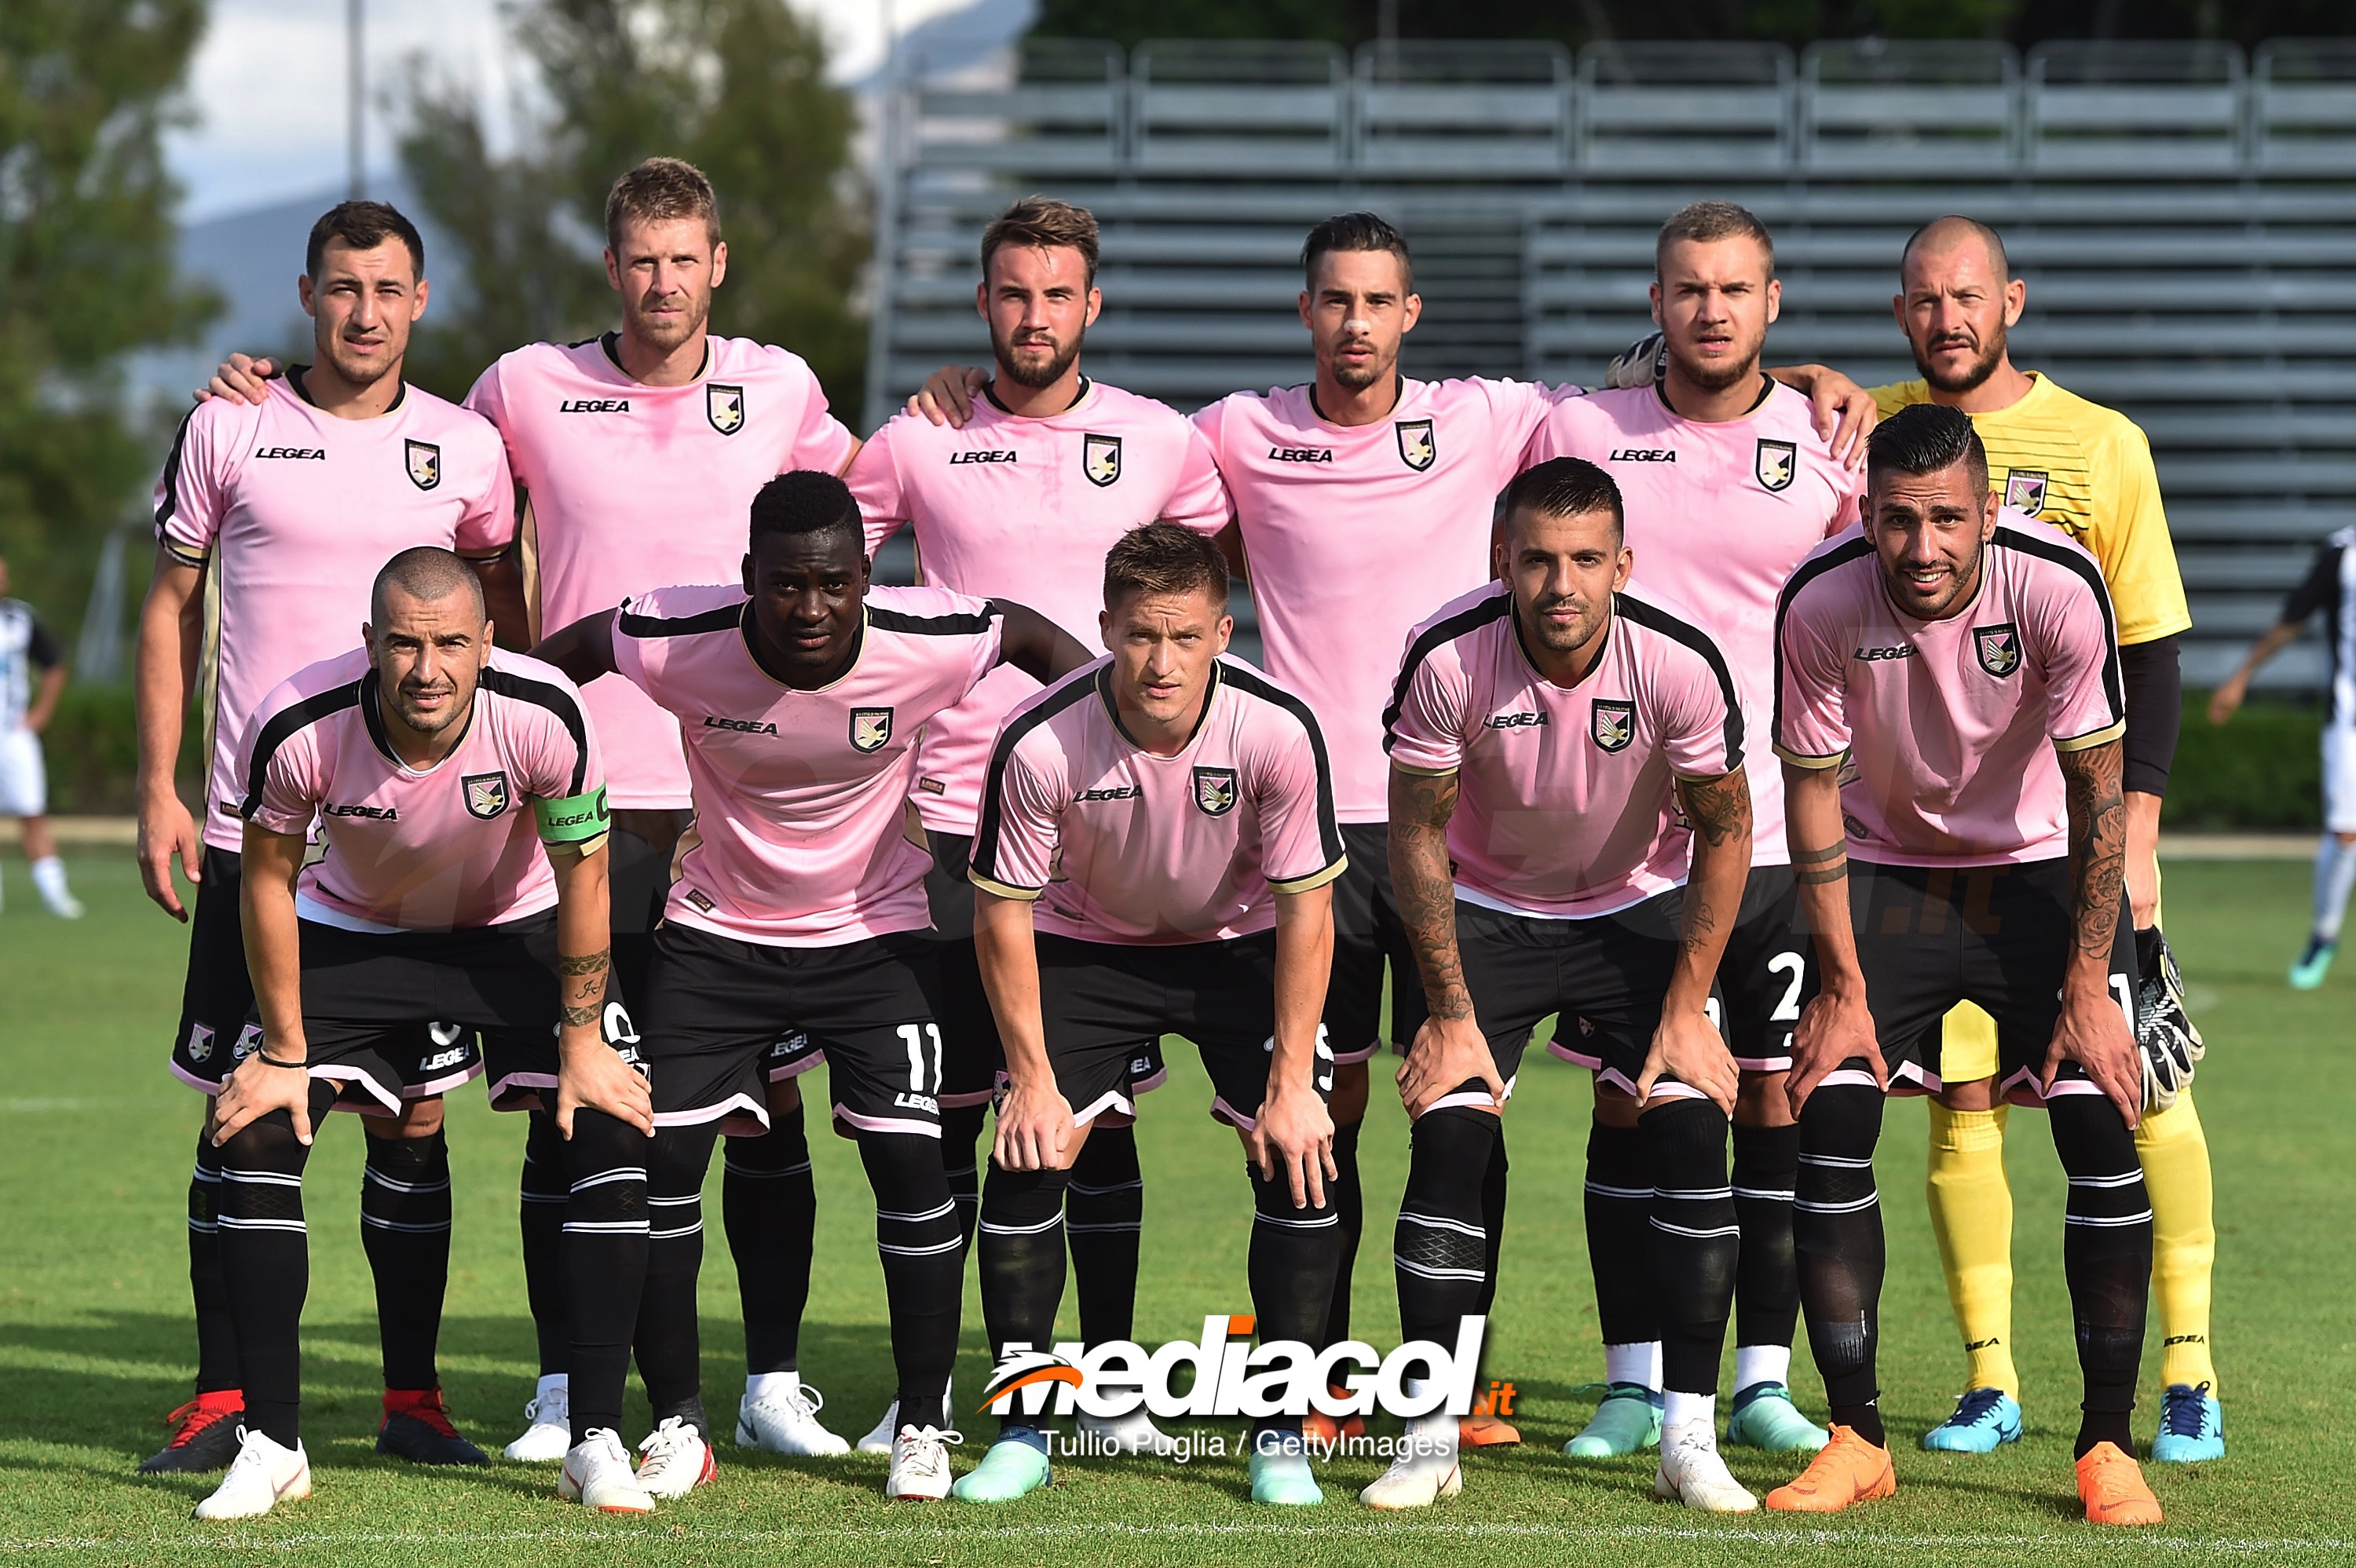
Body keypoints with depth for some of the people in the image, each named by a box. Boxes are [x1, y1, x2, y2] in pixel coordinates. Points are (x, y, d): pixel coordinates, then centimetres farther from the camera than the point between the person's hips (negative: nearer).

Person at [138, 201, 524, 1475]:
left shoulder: (464, 449, 5)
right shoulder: (227, 429, 3)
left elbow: (509, 618, 17)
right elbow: (172, 607, 8)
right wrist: (157, 791, 1)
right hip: (252, 831, -1)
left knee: (413, 1118, 1)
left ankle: (412, 1397, 10)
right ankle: (222, 1400, 6)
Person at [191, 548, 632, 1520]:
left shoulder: (543, 716, -33)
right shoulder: (297, 729, -32)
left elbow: (581, 868, -16)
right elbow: (269, 880, -14)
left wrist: (582, 1041, -11)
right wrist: (285, 1054, -9)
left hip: (517, 929, 0)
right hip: (353, 928, 0)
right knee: (257, 1138, -13)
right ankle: (271, 1444, -5)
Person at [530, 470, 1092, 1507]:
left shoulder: (930, 643, -23)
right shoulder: (679, 641, -23)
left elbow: (1041, 642, 0)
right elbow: (564, 654, 0)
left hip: (876, 934, -1)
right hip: (718, 933, 1)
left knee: (909, 1158, -12)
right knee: (654, 1160, -9)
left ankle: (923, 1426, 6)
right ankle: (677, 1424, 5)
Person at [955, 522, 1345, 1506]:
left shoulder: (1277, 730, -28)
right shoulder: (1041, 742, -30)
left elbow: (1305, 909, -16)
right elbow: (1002, 911, -15)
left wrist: (1292, 1083, -18)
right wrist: (1032, 1078, -15)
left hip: (1240, 940, 0)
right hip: (1086, 938, 0)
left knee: (1297, 1160, -13)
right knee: (1029, 1157, -13)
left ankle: (1281, 1435, 0)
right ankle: (1021, 1433, 2)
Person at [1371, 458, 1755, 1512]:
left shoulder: (1680, 663, -25)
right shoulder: (1447, 658, -26)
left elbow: (1724, 832, -10)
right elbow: (1418, 835, -13)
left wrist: (1687, 1008, -12)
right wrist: (1451, 1014, -13)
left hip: (1638, 910, 0)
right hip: (1485, 907, 0)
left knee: (1689, 1129, -15)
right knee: (1450, 1139, -15)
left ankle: (1690, 1439, -8)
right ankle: (1431, 1442, -6)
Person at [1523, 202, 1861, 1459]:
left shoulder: (1830, 446, 3)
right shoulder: (1578, 432, 3)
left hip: (1778, 826, 0)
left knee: (1777, 1094, 1)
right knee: (1627, 1097, 2)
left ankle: (1763, 1379, 10)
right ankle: (1634, 1380, 9)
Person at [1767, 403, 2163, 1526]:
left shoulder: (2056, 588, -26)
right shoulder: (1821, 604, -23)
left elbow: (2098, 790, -16)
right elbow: (1813, 792, -11)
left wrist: (2088, 986, -16)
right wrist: (1844, 986, -13)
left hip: (2042, 869, -1)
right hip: (1886, 869, 1)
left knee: (2103, 1133, -12)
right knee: (1830, 1123, -12)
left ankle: (2108, 1445, -1)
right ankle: (1855, 1439, 0)